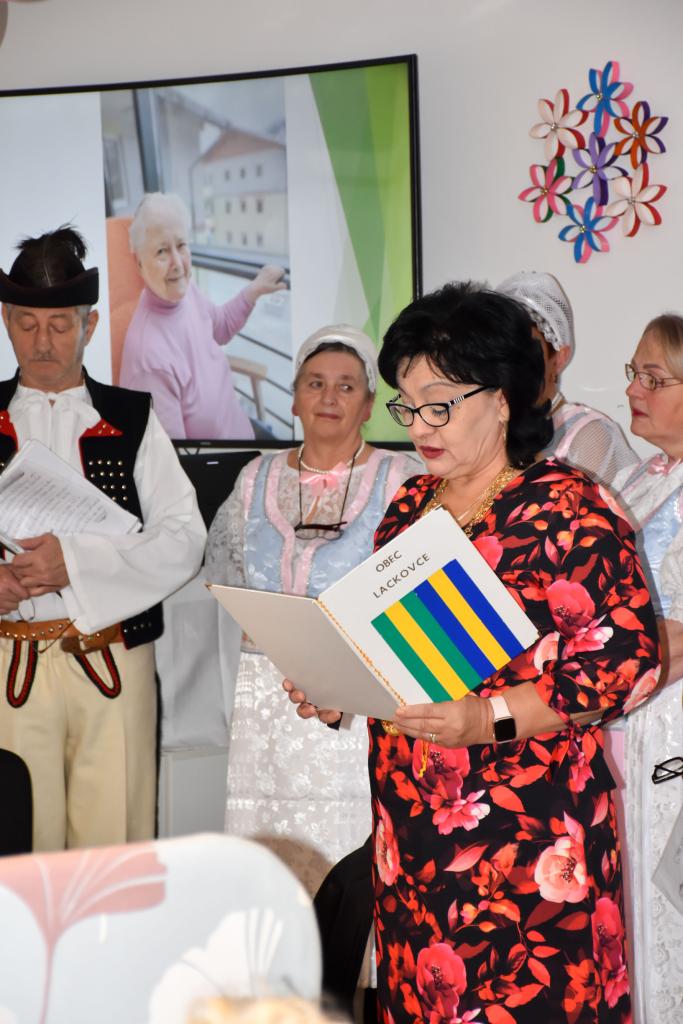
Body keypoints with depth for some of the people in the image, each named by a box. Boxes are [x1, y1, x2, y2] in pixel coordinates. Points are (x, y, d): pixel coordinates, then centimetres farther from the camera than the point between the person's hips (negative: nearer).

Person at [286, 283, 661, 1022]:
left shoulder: (567, 510, -9)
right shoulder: (409, 507, 13)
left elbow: (628, 653, -15)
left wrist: (490, 718, -22)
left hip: (528, 828, -6)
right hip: (412, 824, 6)